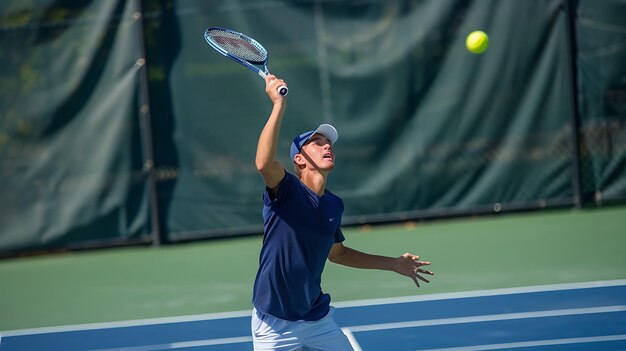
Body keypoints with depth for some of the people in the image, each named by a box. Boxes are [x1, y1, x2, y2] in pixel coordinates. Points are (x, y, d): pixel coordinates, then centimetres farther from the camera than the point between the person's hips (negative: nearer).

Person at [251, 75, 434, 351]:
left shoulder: (334, 205, 5)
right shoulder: (287, 191, -15)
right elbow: (264, 163, -38)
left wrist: (394, 264, 24)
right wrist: (279, 104, -38)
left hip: (318, 320, 7)